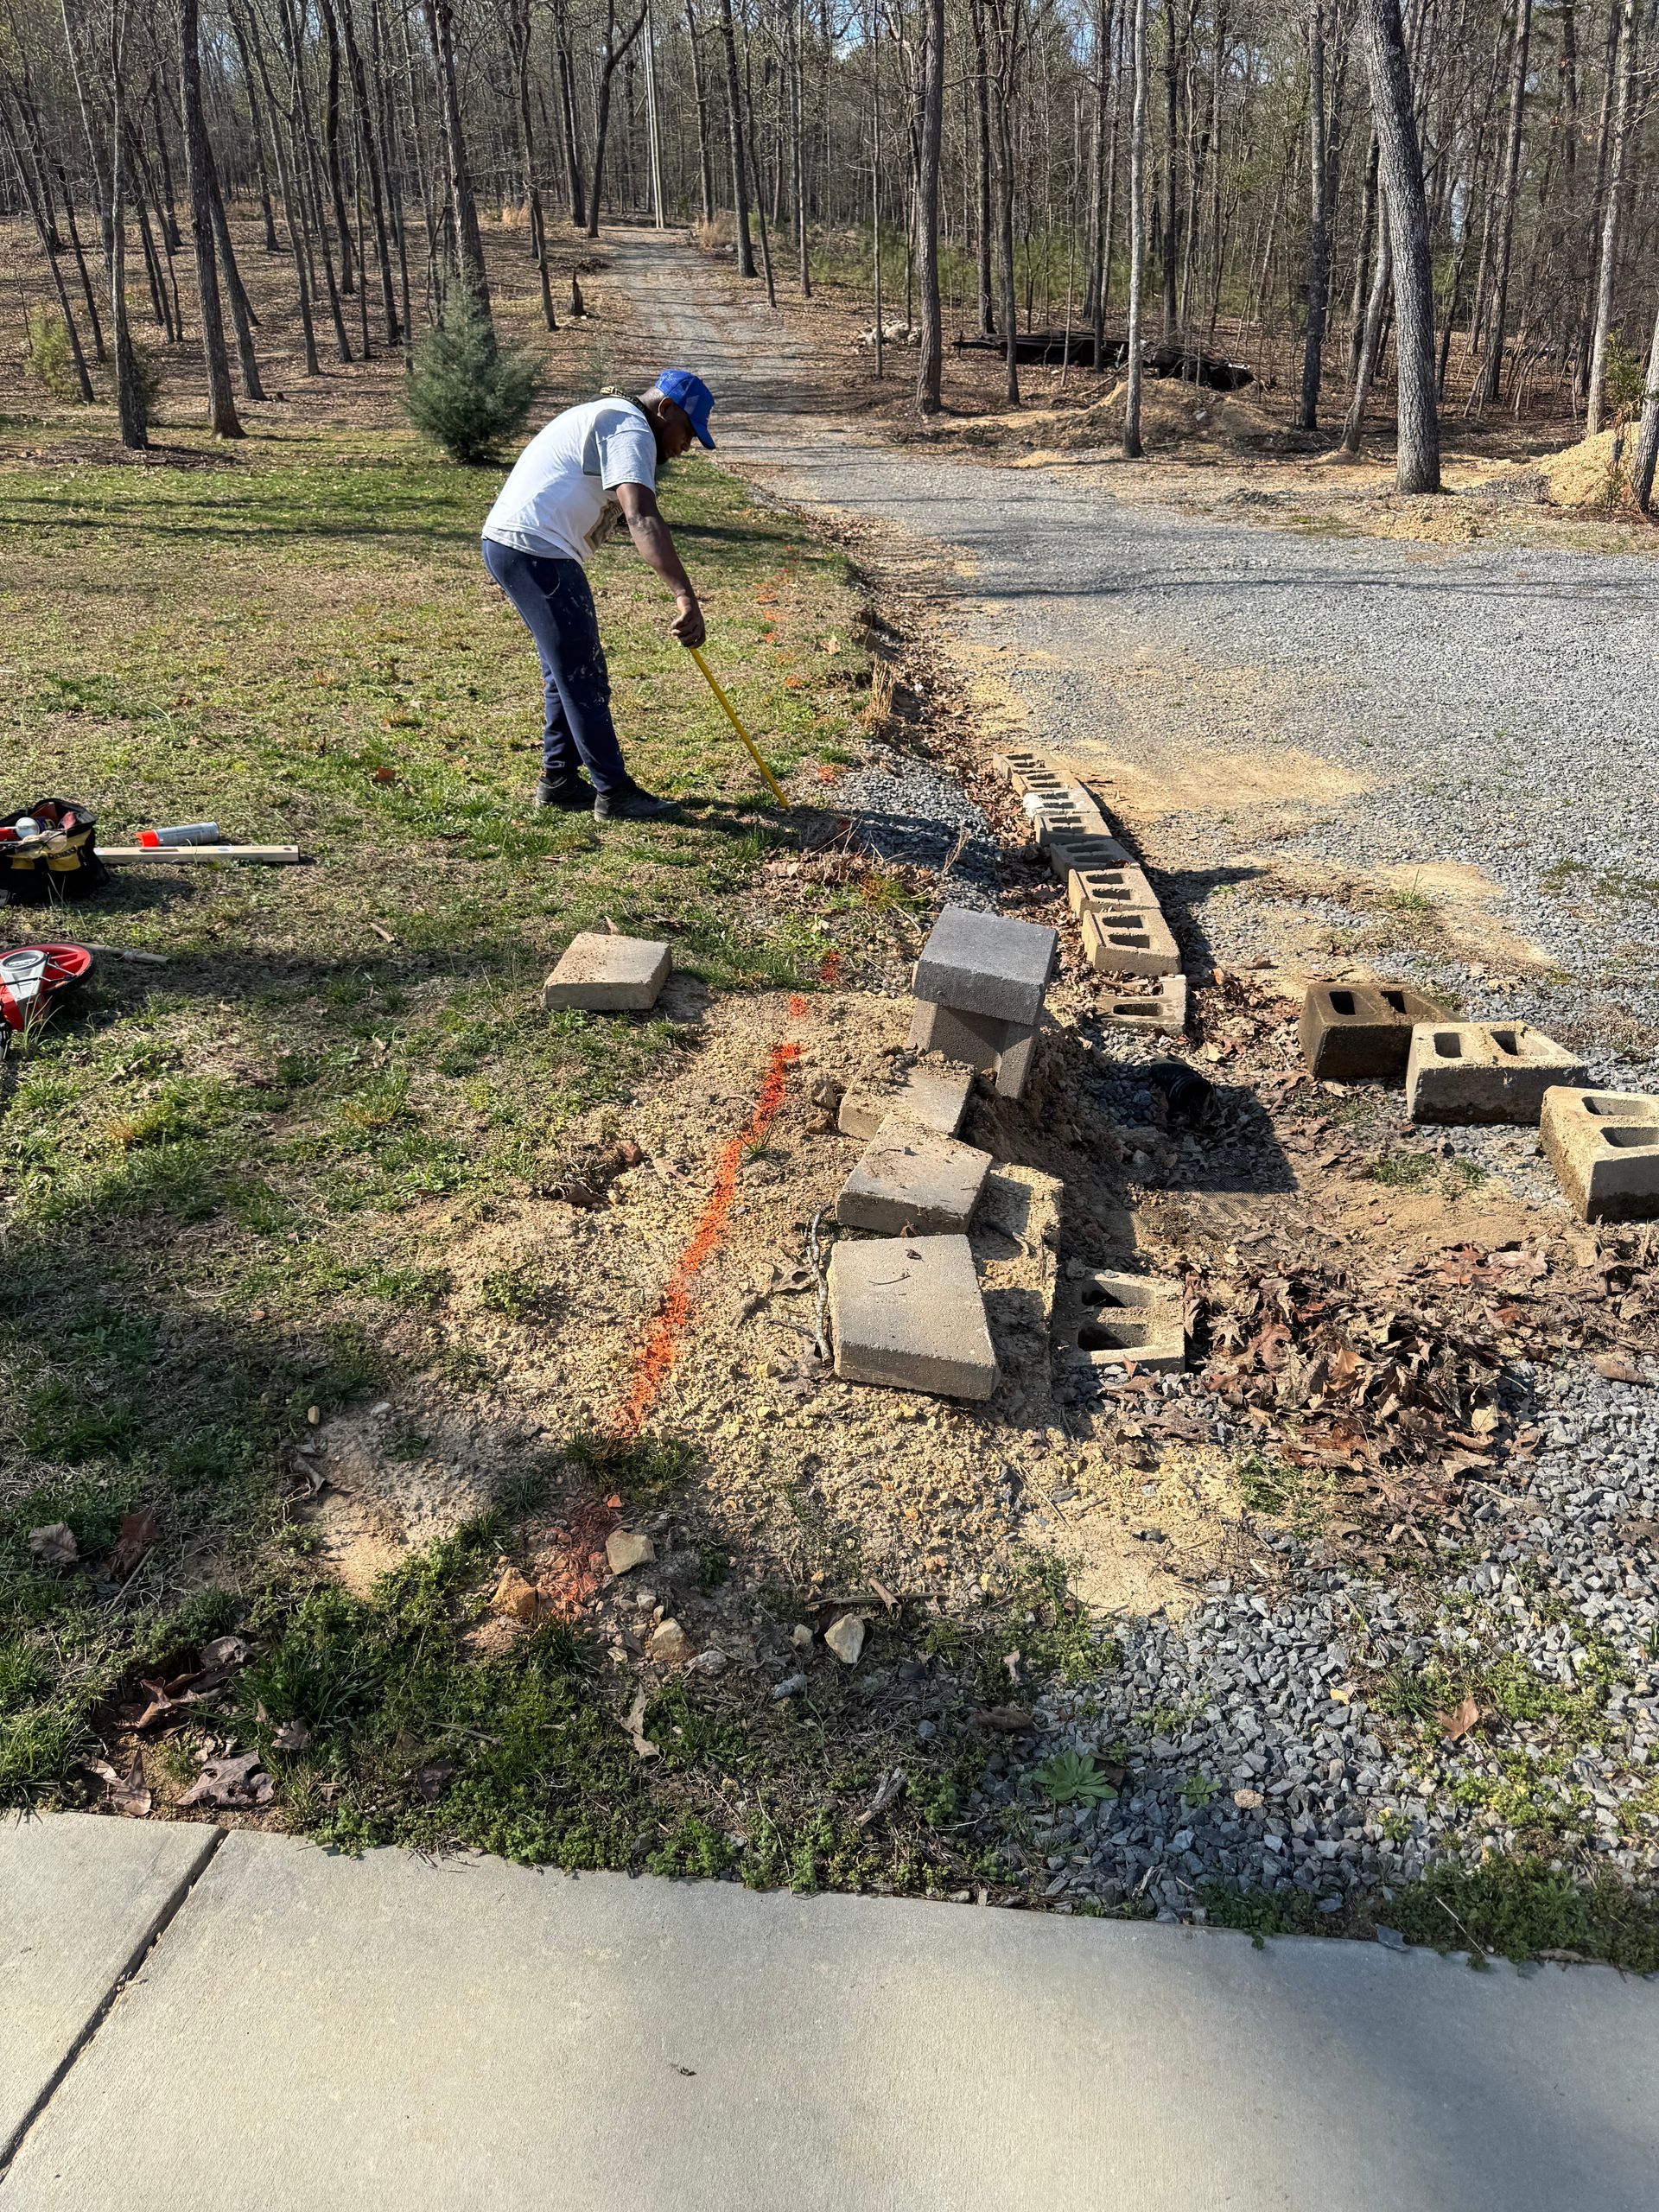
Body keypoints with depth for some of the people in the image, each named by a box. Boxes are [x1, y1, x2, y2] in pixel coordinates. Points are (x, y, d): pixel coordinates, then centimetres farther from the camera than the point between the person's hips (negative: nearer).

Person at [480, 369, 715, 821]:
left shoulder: (607, 416, 23)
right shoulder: (630, 429, -11)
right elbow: (641, 519, -27)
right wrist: (685, 596, -35)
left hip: (508, 542, 11)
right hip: (536, 550, -11)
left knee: (568, 671, 17)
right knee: (583, 676, -6)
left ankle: (559, 779, 23)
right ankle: (614, 793, -1)